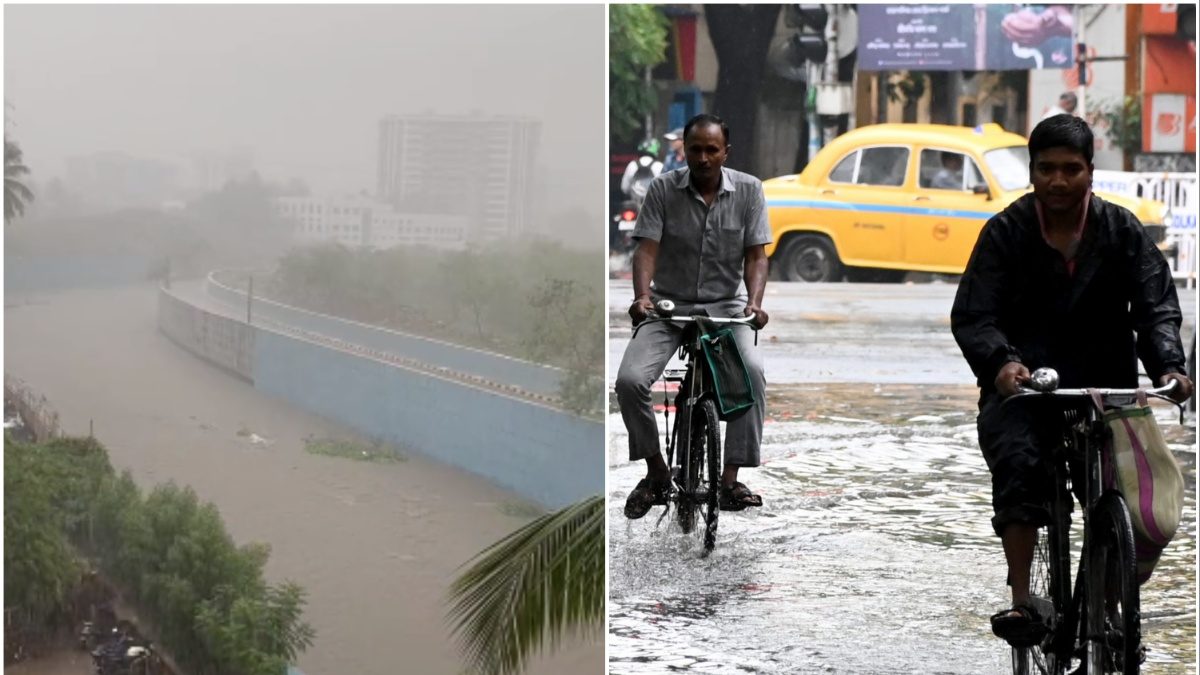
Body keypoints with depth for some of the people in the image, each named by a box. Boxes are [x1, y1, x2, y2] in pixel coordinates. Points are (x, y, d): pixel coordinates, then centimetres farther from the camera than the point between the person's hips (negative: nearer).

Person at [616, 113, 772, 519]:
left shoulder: (748, 190, -4)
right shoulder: (663, 189, -6)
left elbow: (756, 256, -6)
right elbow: (647, 249, -12)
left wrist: (754, 302, -24)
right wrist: (642, 296, -31)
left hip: (726, 307, 0)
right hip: (669, 306, 0)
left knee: (751, 371, -29)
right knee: (630, 380, -22)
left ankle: (731, 478, -20)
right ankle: (656, 473, 0)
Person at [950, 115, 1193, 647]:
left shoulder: (1121, 231, 5)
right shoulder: (1007, 232, 0)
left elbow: (1156, 308, -1)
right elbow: (972, 315, -8)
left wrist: (1168, 366, -22)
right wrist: (1001, 362, -29)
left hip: (1104, 385, 2)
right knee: (1018, 466, -28)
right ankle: (1021, 600, -27)